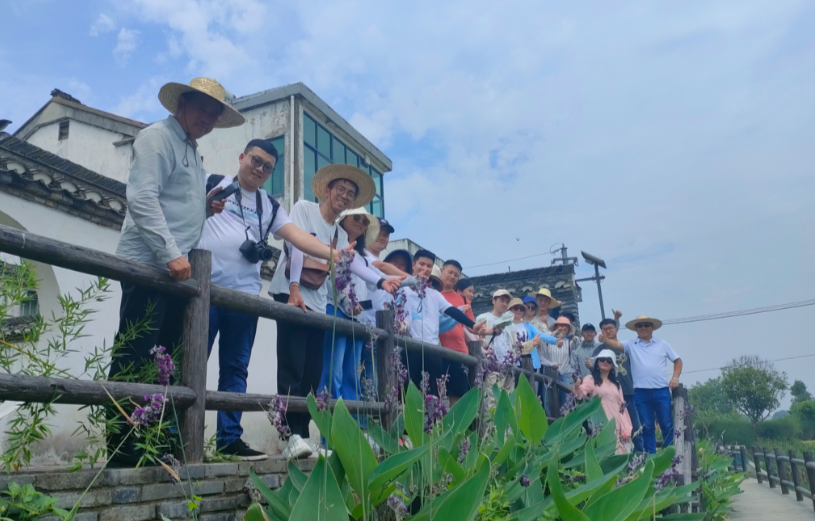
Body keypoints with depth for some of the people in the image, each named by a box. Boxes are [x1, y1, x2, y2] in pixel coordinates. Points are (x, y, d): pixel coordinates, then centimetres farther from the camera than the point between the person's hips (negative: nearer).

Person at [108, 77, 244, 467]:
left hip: (175, 269, 9)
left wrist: (206, 208, 8)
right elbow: (142, 199, -16)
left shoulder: (193, 152, 24)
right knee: (133, 360, -7)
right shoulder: (157, 137, -3)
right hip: (149, 265, -9)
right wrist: (171, 255, -21)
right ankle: (120, 452, -2)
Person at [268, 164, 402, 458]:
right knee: (292, 370, -12)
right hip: (292, 296, -7)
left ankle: (301, 435, 9)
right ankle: (296, 435, -12)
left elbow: (353, 263, 7)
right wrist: (294, 288, -22)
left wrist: (381, 282, -9)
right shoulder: (304, 209, 2)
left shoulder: (341, 234, 21)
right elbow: (296, 246, -10)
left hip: (318, 304, 7)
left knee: (312, 375, 3)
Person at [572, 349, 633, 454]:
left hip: (616, 426, 6)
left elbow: (622, 406, 17)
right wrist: (577, 387, -40)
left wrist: (626, 429, 8)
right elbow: (580, 394, -16)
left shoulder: (616, 384, 21)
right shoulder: (590, 379, 2)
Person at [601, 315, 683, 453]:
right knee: (647, 427, 6)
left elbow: (677, 360, 16)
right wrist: (605, 340, -31)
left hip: (661, 391, 0)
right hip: (641, 392, 0)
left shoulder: (662, 344, 10)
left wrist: (675, 377, 2)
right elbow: (617, 345, -11)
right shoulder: (631, 345, 7)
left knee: (667, 425, 3)